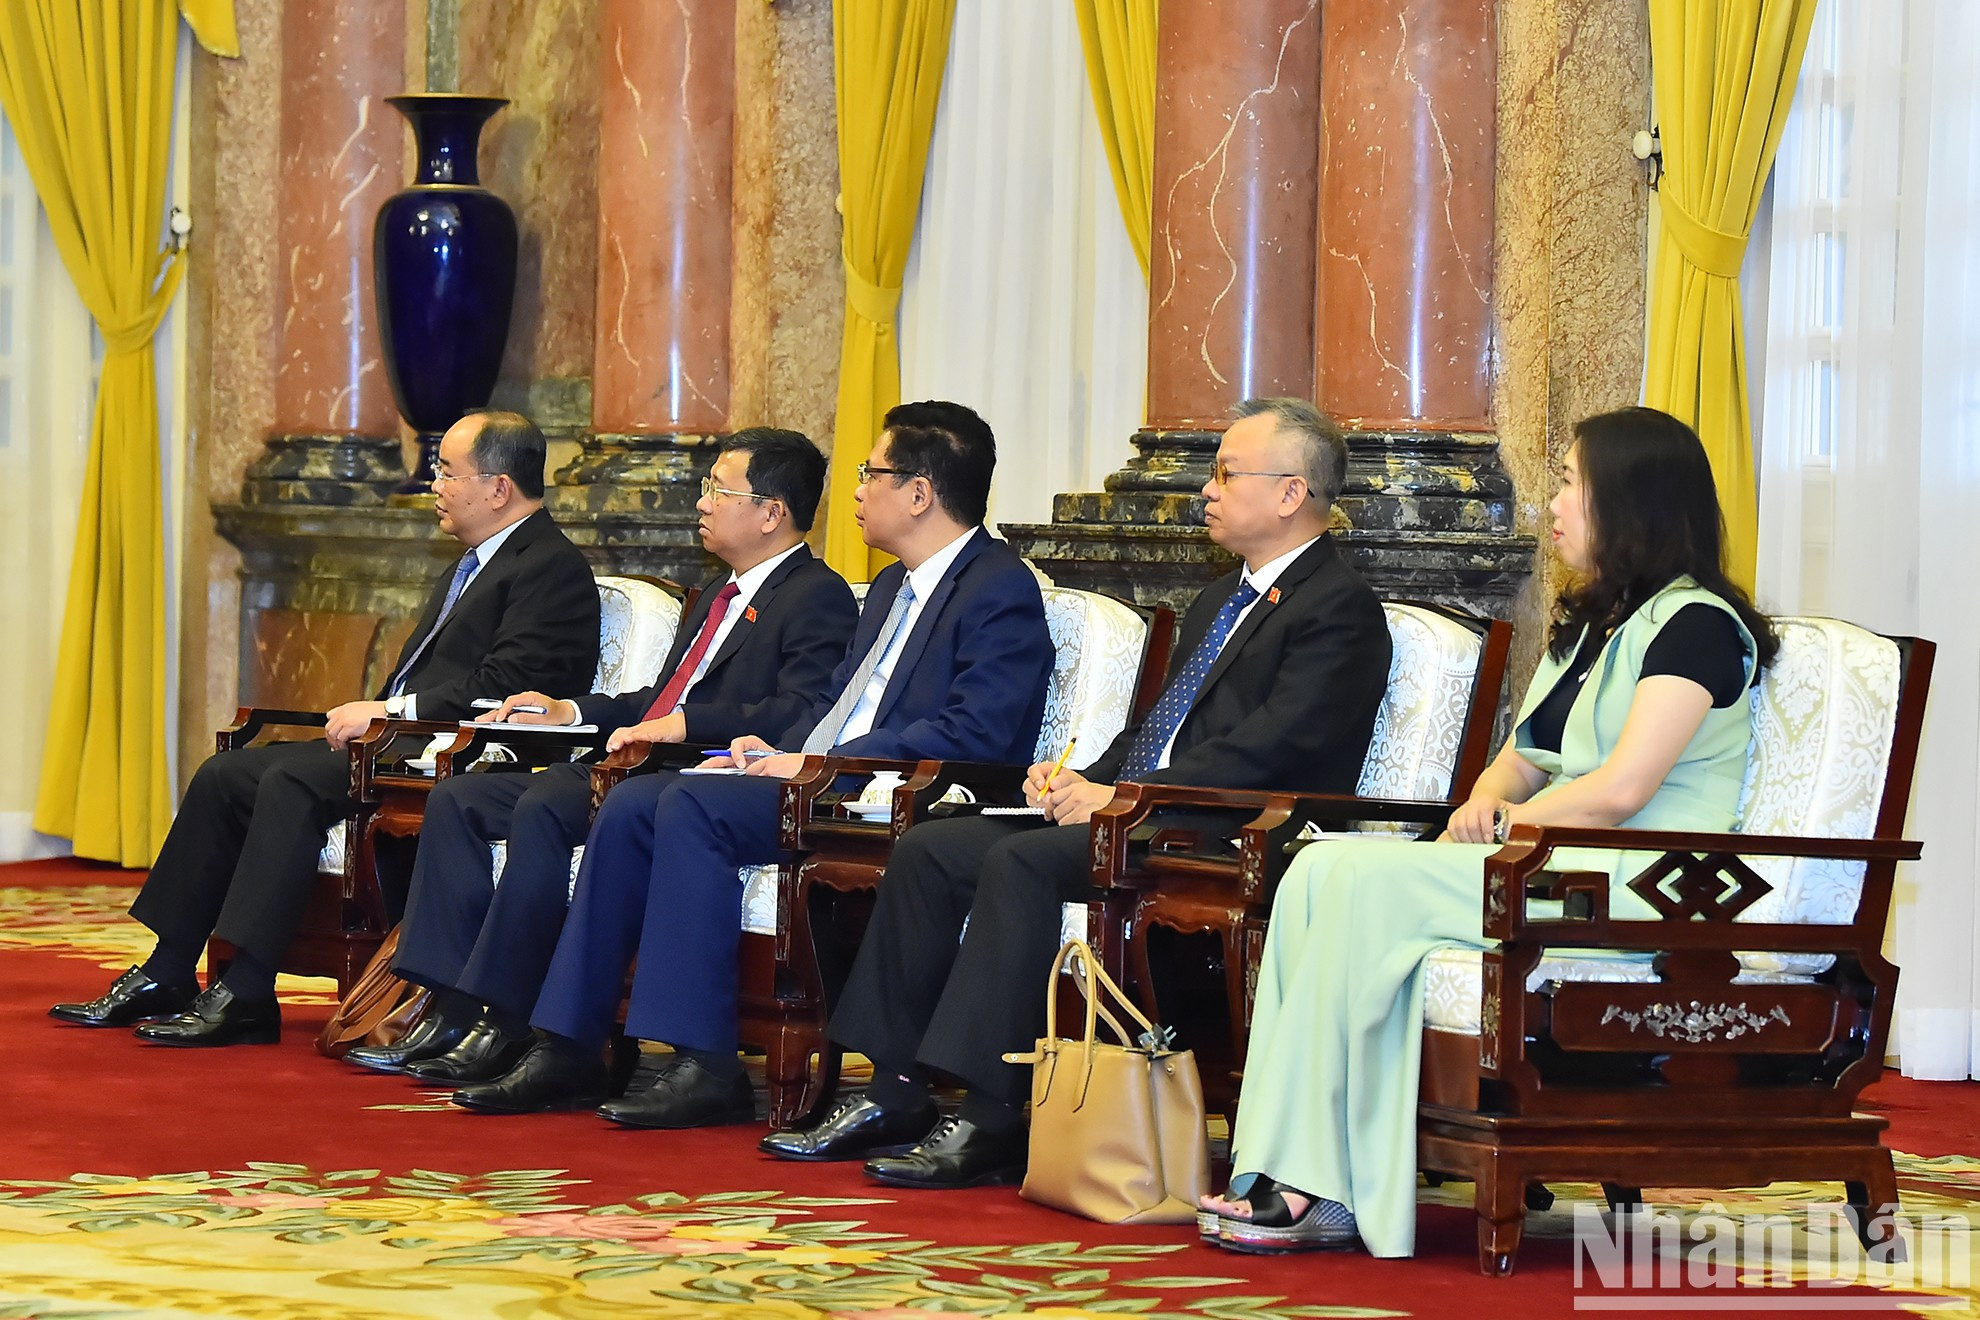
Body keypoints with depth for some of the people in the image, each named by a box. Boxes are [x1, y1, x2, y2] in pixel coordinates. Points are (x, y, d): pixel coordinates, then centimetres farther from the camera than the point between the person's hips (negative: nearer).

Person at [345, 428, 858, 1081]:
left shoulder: (818, 597, -4)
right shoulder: (719, 593, 28)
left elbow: (801, 714, -19)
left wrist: (685, 725, -24)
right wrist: (572, 710, 21)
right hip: (631, 765, 10)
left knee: (541, 811, -32)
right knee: (457, 798, -3)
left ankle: (503, 1020, -28)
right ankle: (450, 1009, -11)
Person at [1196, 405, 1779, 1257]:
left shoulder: (1697, 625, -7)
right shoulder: (1585, 623, 24)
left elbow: (1621, 788, -17)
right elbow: (1524, 756, 23)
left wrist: (1512, 821, -5)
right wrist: (1489, 799, 0)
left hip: (1634, 885, -9)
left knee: (1365, 883, -24)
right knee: (1320, 870, -14)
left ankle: (1325, 1191, -21)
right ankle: (1294, 1178, -25)